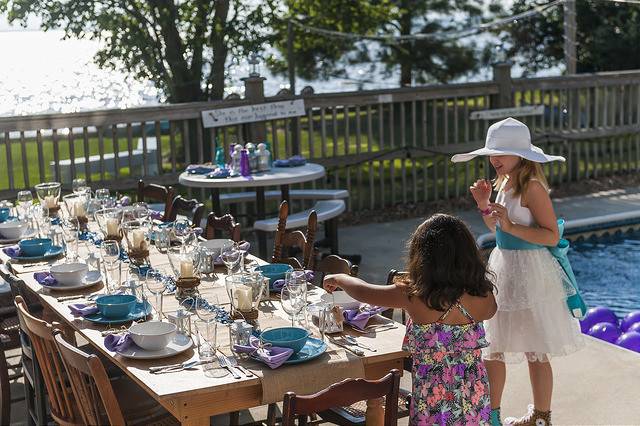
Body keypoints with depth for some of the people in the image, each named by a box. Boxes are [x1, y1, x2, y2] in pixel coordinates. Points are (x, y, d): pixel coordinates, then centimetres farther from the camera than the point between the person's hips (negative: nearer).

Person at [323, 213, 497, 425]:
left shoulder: (414, 296, -20)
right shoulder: (482, 297, -12)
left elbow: (362, 291, -4)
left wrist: (337, 279, 16)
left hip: (433, 396, -3)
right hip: (474, 394, 4)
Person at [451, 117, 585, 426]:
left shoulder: (531, 186, -17)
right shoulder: (504, 182, 8)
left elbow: (552, 236, -20)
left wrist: (511, 226, -27)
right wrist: (484, 205, 3)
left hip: (528, 271, -9)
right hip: (503, 267, 9)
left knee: (535, 351, 4)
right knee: (492, 347, 14)